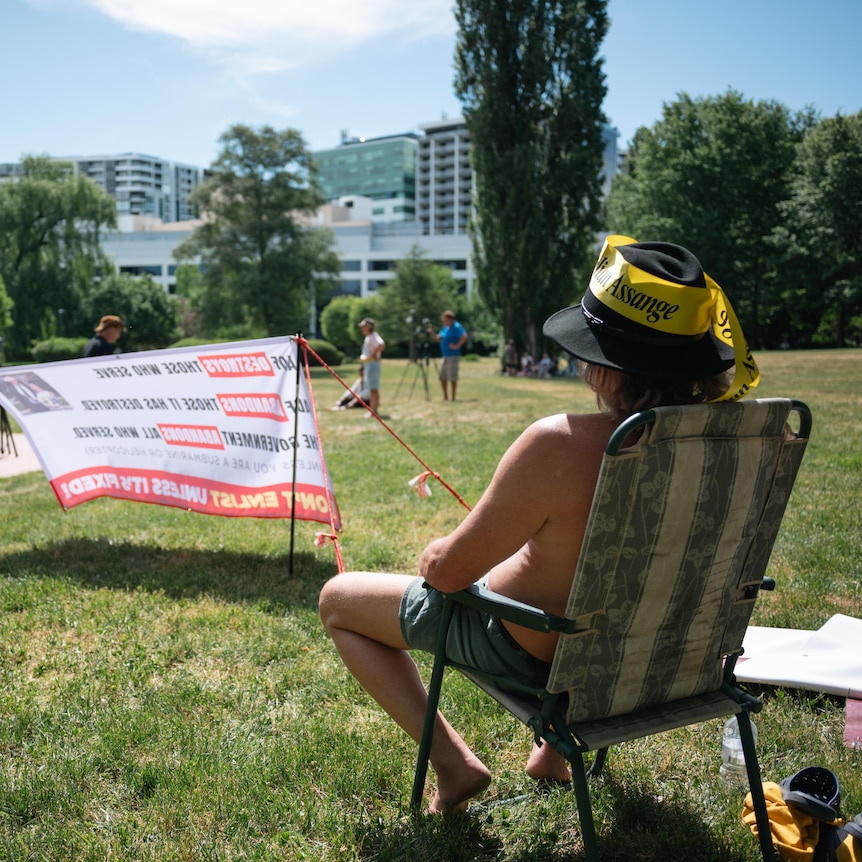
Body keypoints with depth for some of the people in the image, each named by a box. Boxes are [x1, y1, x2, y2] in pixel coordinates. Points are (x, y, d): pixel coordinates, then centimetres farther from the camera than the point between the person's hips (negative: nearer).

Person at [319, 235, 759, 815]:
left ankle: (453, 761, 9)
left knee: (338, 599, 12)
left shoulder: (561, 445, -36)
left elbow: (448, 571, -23)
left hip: (535, 652, -6)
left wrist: (435, 554, 0)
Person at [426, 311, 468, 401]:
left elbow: (464, 336, -24)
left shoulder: (456, 327, -12)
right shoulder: (445, 327, 14)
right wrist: (431, 332, 3)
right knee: (442, 377, 11)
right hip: (445, 356, 9)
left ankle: (453, 398, 1)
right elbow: (438, 339, 16)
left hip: (453, 356, -9)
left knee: (452, 378, -5)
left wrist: (457, 346, -20)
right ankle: (445, 397, 19)